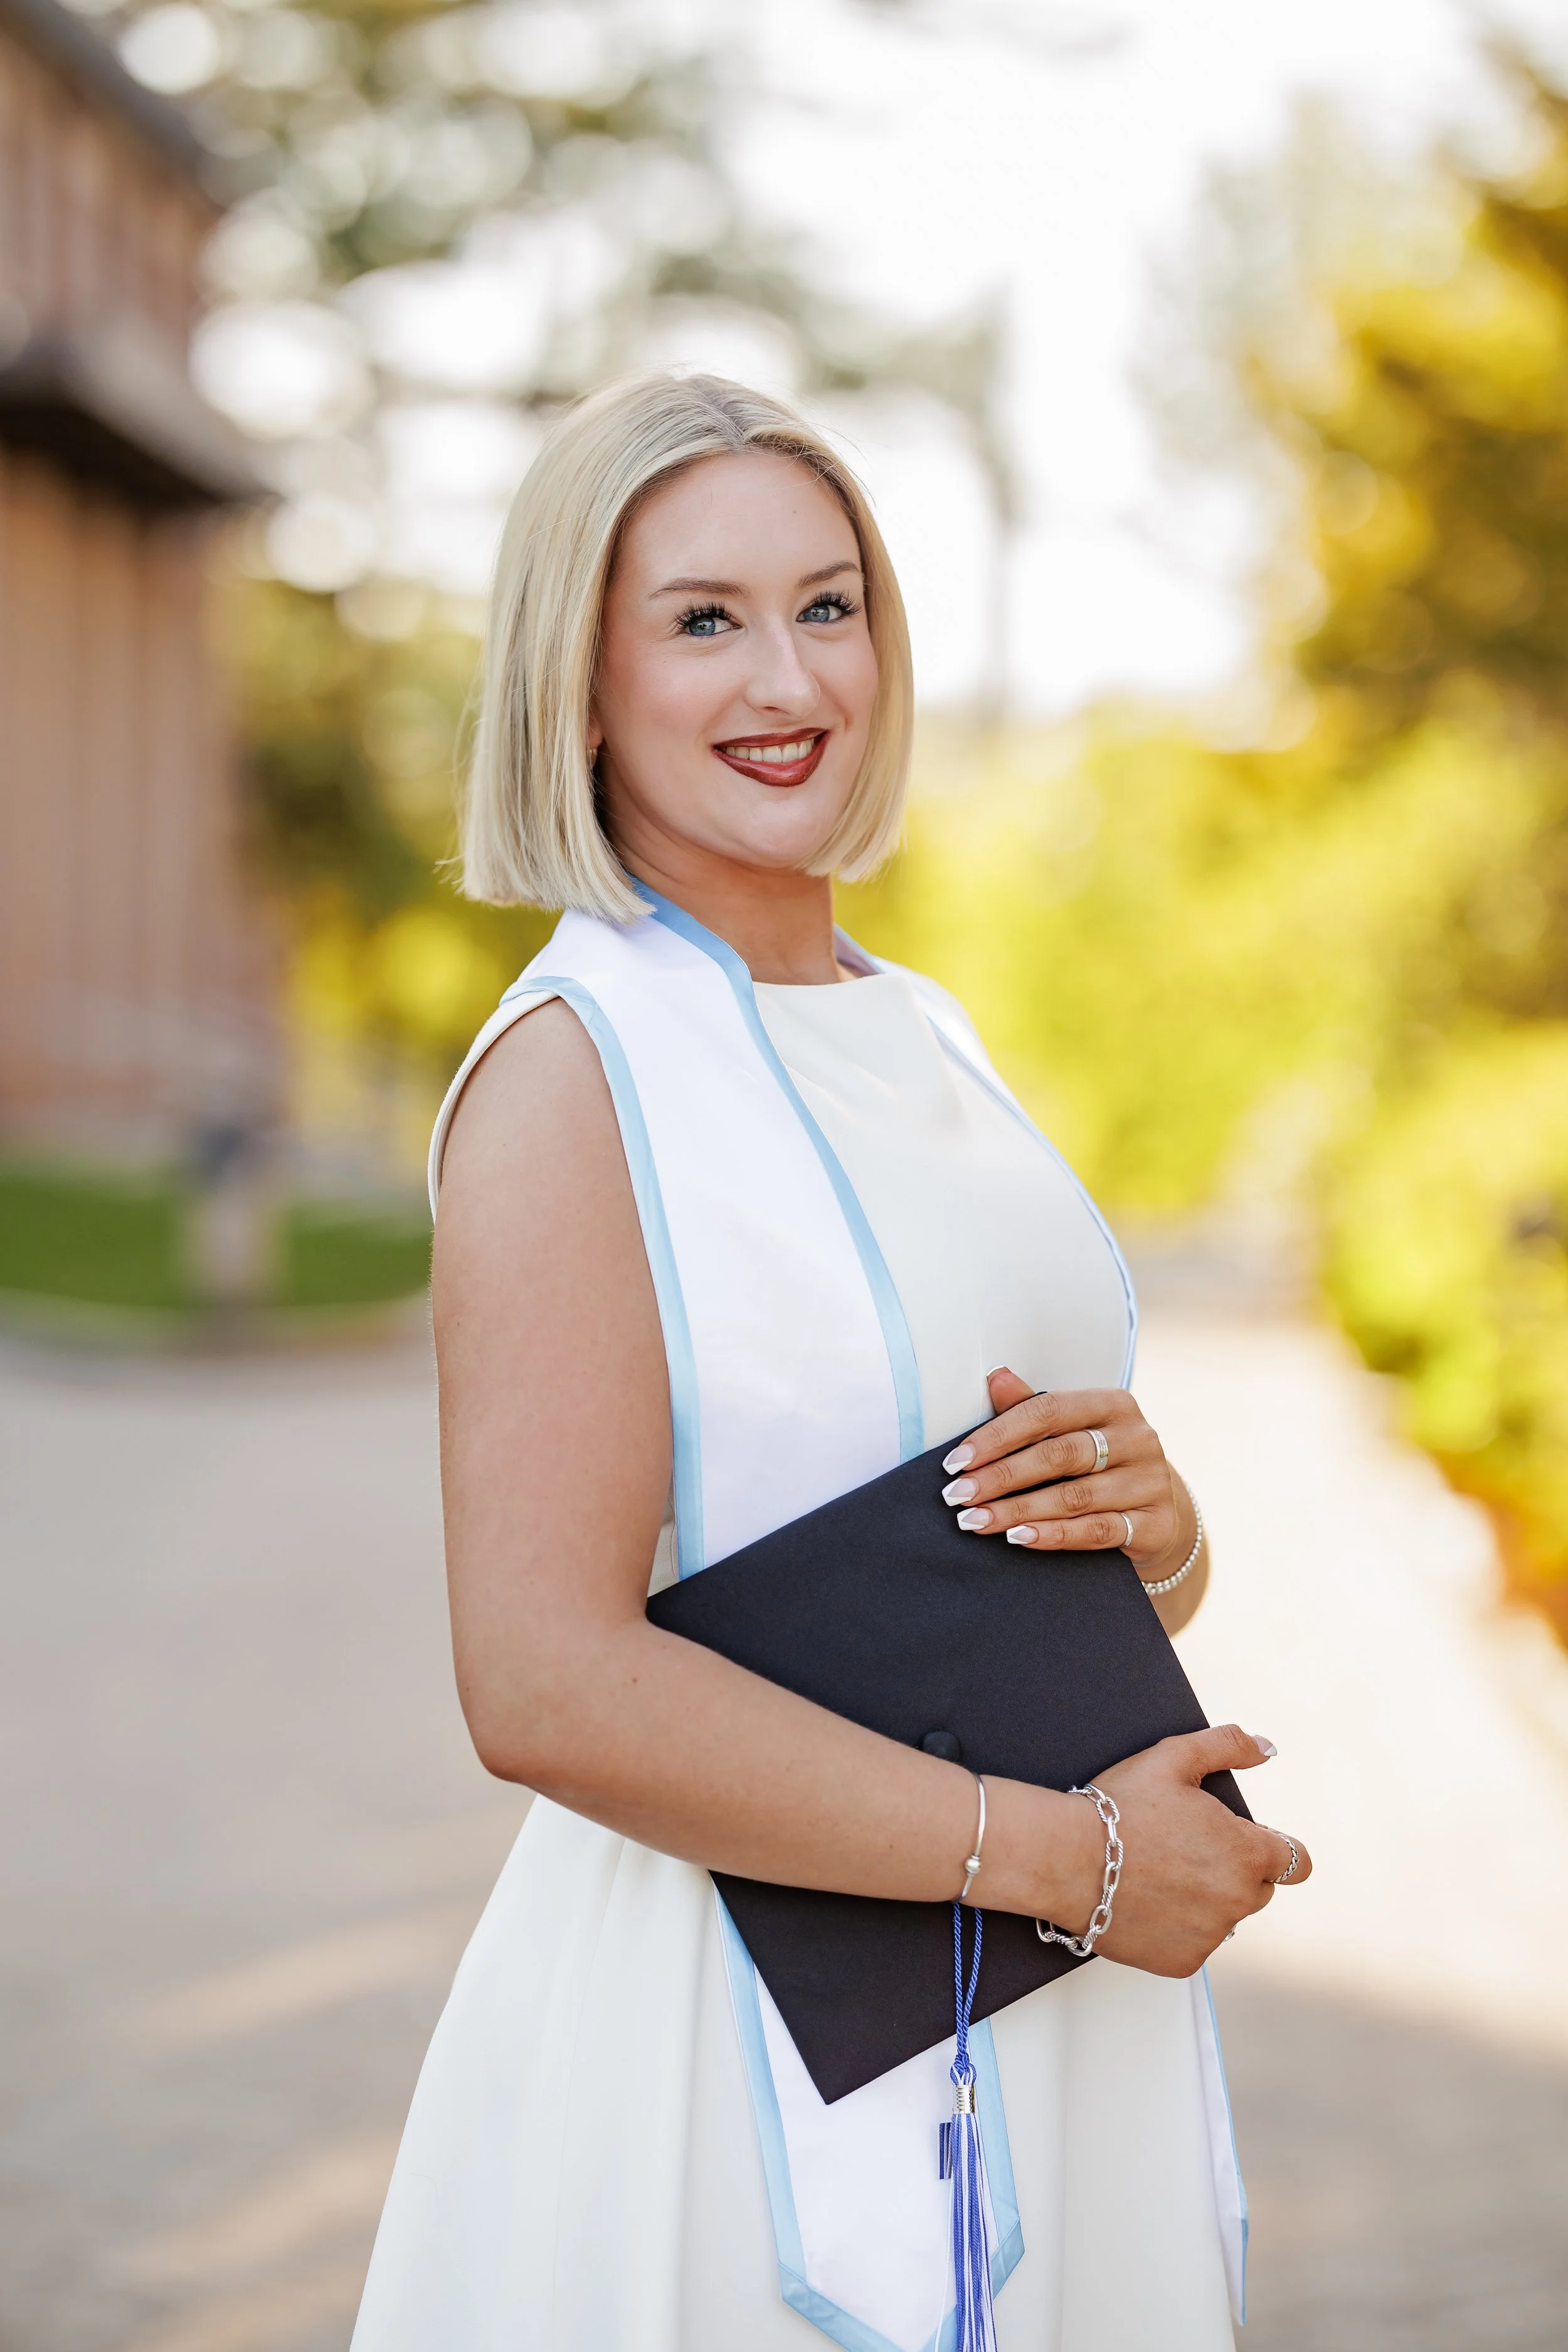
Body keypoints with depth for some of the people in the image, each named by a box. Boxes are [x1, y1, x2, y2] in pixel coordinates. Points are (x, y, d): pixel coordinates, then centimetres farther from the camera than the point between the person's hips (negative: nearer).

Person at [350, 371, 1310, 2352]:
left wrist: (1148, 1512, -7)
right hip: (749, 2051, -7)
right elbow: (547, 1686, -22)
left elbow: (1157, 1588, 16)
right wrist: (1058, 1848, -18)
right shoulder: (578, 1064, -13)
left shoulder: (921, 1035, 10)